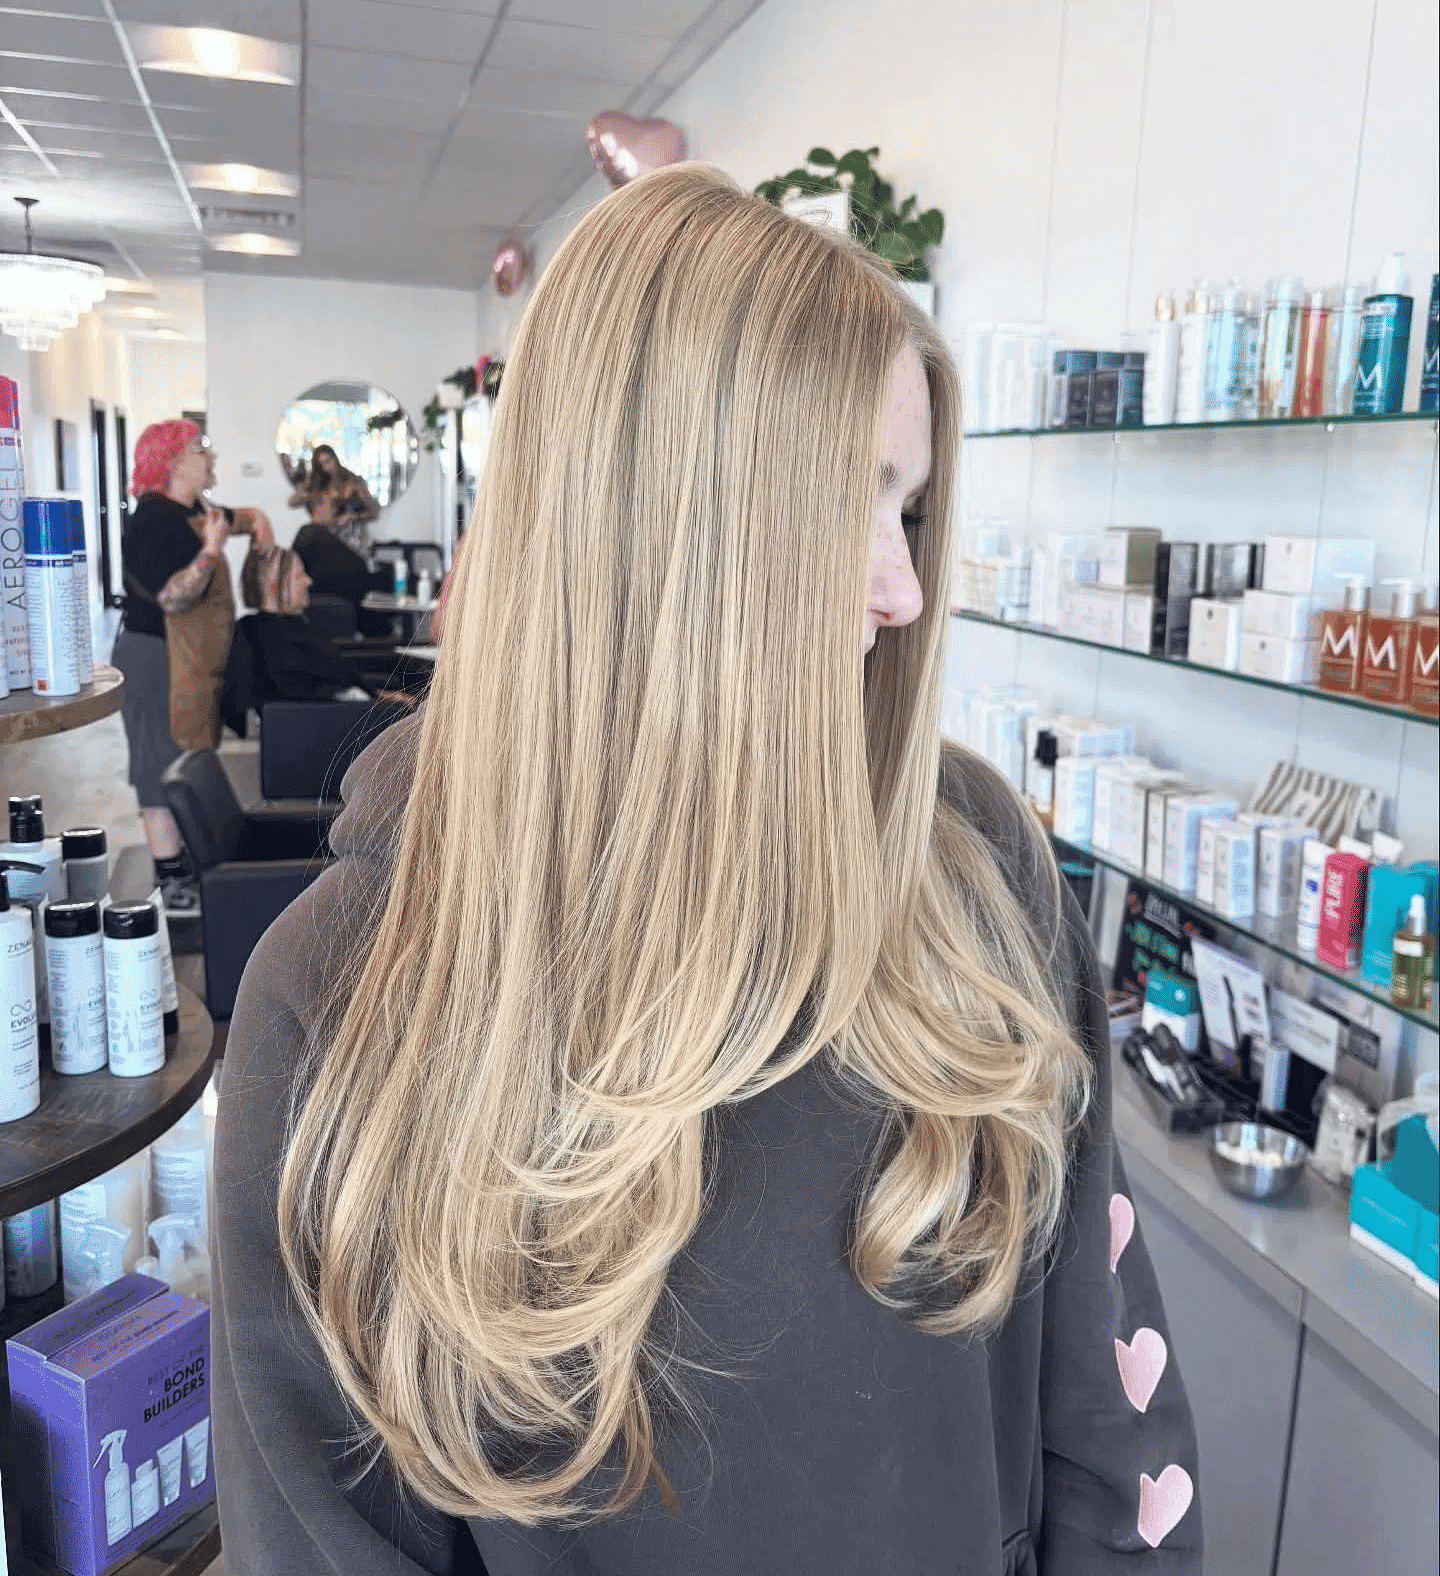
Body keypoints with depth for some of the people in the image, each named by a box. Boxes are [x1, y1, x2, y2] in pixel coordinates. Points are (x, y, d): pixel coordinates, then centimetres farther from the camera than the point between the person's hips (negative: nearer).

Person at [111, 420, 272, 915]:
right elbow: (173, 596, -27)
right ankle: (172, 887, -2)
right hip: (157, 662, -10)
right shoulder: (154, 520, -19)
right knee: (165, 767, -6)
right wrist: (212, 548, -24)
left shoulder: (190, 511, 11)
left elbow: (230, 516, 32)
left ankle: (181, 861, 27)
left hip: (192, 662, 10)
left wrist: (255, 518, 10)